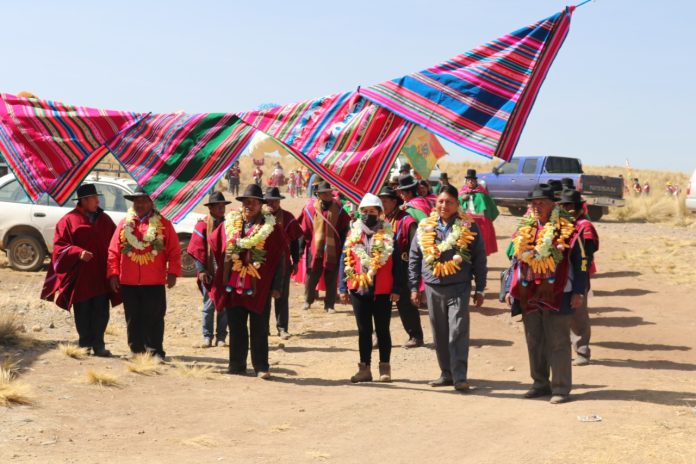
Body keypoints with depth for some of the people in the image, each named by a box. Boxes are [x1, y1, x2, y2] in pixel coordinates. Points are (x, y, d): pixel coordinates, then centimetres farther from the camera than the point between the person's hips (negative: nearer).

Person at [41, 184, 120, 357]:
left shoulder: (104, 219, 13)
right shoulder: (69, 220, 1)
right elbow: (60, 246, -4)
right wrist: (78, 252, -20)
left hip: (101, 276, 3)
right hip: (80, 275, -3)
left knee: (101, 312, 0)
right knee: (83, 312, 2)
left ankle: (98, 345, 6)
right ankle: (84, 345, 12)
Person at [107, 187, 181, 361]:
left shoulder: (163, 224, 3)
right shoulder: (124, 224, 9)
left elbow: (174, 251, 0)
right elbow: (113, 251, 7)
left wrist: (172, 272, -9)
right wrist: (113, 273, -1)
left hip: (155, 282, -2)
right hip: (128, 282, 2)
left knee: (154, 318, -1)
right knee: (133, 319, 8)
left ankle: (155, 352, 6)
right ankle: (137, 351, 17)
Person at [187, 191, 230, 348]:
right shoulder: (202, 225, -1)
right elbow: (197, 250, -4)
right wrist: (201, 270, -11)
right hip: (208, 273, -3)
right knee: (209, 305, 2)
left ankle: (221, 337, 12)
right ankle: (207, 336, 11)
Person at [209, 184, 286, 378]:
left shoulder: (271, 227, -3)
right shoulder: (229, 224, 6)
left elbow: (280, 258, -2)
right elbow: (216, 246, 17)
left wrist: (276, 287, -7)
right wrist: (222, 278, 15)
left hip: (259, 288, -3)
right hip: (233, 286, 3)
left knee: (259, 330, 2)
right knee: (236, 328, 10)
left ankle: (261, 367, 8)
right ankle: (236, 365, 20)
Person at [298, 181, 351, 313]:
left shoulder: (338, 209, 0)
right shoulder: (310, 209, -6)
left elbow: (344, 229, 6)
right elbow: (304, 230, 1)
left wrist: (341, 245, 1)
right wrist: (309, 244, 1)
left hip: (333, 251, 1)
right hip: (315, 251, -1)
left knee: (331, 280, 6)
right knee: (311, 278, 8)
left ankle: (329, 305, 16)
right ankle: (308, 301, 26)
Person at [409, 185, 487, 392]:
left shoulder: (469, 227, 2)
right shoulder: (425, 227, 8)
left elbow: (479, 259, 3)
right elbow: (414, 258, 12)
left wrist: (479, 289, 0)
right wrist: (414, 287, 8)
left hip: (459, 288, -3)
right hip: (433, 288, 3)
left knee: (458, 332, -10)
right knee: (439, 334, 9)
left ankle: (460, 377, -8)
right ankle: (446, 373, 20)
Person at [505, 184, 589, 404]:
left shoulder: (567, 229, -5)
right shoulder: (524, 229, 11)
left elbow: (581, 262, -5)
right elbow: (515, 261, 17)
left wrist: (578, 292, -10)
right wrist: (510, 290, 12)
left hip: (557, 296, -5)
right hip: (529, 296, 6)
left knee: (558, 343, -1)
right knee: (534, 343, 12)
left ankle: (561, 388, 7)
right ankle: (540, 383, 24)